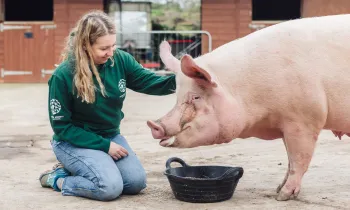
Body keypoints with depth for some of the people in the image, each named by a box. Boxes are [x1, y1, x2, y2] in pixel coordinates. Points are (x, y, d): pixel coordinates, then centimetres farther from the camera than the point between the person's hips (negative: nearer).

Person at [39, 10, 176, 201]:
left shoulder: (120, 60, -11)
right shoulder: (63, 75, -23)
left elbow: (149, 82, -8)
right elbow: (61, 126, -17)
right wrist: (104, 145, -20)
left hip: (111, 136, 6)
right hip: (74, 141, -6)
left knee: (137, 182, -8)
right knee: (110, 187, -25)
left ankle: (76, 170, 11)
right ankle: (57, 179, 0)